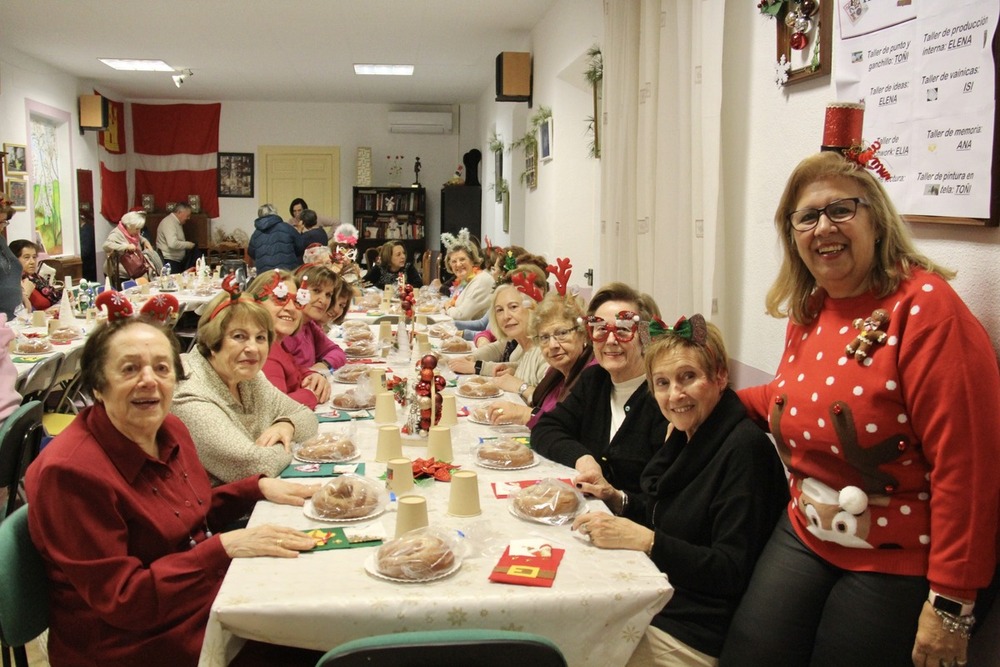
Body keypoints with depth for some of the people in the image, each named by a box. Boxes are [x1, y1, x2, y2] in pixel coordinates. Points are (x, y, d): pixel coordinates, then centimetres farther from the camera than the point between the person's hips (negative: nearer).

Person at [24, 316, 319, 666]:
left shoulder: (170, 430, 0)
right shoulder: (70, 470, -23)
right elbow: (120, 600, -22)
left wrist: (259, 487, 0)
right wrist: (226, 546, -28)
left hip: (208, 601, 7)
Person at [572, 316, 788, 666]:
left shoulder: (744, 448, -20)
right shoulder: (686, 436, 5)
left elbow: (733, 572, -23)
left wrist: (644, 540, -29)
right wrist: (616, 499, 0)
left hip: (691, 635, -7)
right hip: (653, 603, 8)